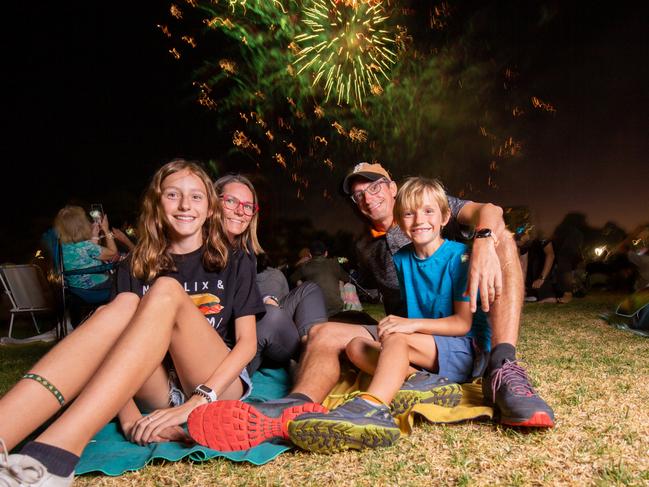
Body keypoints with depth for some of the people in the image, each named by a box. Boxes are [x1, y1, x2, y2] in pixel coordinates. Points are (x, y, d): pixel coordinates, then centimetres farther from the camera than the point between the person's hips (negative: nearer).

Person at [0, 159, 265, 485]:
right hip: (163, 390, 2)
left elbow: (247, 342, -2)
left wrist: (196, 403, -19)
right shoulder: (136, 268, 13)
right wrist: (129, 418, -20)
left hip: (219, 385, -2)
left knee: (166, 291, -27)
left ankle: (53, 453, -46)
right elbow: (122, 332, -1)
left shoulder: (235, 266, 9)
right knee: (119, 308, -27)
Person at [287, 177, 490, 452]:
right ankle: (424, 384, -29)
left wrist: (412, 324, -26)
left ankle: (371, 407, -53)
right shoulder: (401, 259, 8)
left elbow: (463, 323, -14)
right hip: (425, 352, 6)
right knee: (356, 347, -13)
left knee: (396, 338, -32)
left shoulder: (460, 256, -9)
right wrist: (397, 324, -7)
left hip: (467, 349, -6)